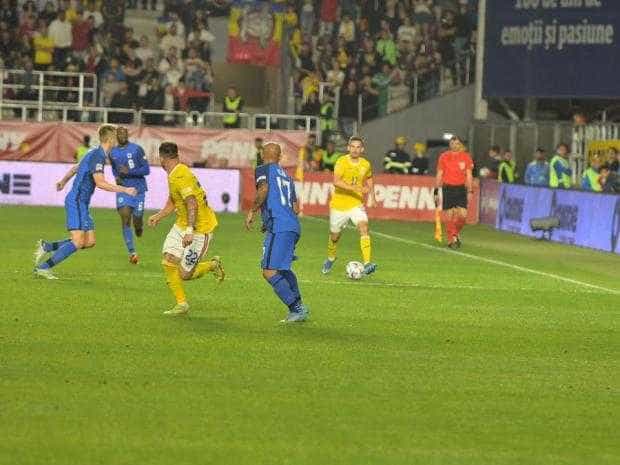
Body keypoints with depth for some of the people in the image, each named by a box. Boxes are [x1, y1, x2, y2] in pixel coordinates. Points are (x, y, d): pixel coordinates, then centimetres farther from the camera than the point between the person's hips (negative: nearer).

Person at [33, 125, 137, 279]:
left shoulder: (95, 153, 15)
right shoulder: (98, 156, -16)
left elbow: (75, 168, 32)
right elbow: (100, 183, -27)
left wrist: (63, 181, 49)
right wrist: (124, 190, -24)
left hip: (82, 203, 10)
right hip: (76, 201, -10)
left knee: (90, 242, 5)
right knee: (78, 242, -16)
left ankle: (46, 246, 12)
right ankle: (43, 267, -12)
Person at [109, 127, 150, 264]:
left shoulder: (137, 149, -7)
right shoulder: (112, 153, 7)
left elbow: (146, 170, -9)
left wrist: (129, 171, -22)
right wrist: (117, 177, 3)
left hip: (138, 189, -2)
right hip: (123, 189, 2)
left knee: (137, 222, 2)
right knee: (125, 219, -17)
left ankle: (138, 226, 43)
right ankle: (132, 252, -15)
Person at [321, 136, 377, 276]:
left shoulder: (366, 165, -1)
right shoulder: (342, 162, -14)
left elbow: (369, 179, 23)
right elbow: (336, 182, -28)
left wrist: (372, 197, 16)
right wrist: (355, 188, -37)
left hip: (356, 204, 1)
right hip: (339, 205, -1)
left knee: (364, 228, -23)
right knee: (334, 235, 13)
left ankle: (367, 264, -30)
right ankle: (330, 258, 45)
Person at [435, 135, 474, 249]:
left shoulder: (466, 157, 4)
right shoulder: (443, 157, 1)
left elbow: (469, 175, 6)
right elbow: (439, 175, 6)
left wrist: (470, 191, 0)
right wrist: (436, 191, 3)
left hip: (461, 188, 1)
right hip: (448, 188, -1)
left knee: (463, 215, -8)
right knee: (449, 215, -2)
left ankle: (456, 233, 19)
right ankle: (451, 240, 8)